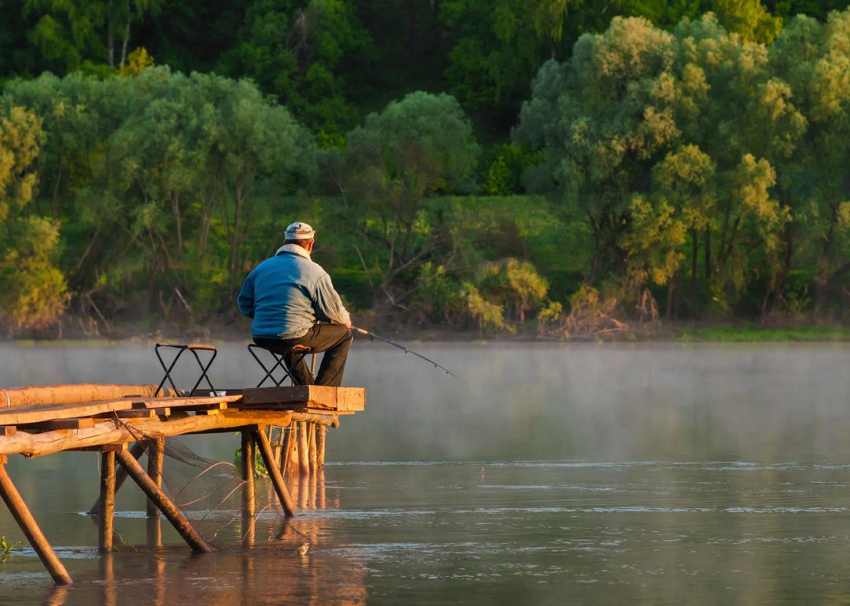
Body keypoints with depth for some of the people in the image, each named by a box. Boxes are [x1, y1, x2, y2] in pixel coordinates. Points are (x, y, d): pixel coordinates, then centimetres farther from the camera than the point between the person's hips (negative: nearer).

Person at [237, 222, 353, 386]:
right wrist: (346, 321, 20)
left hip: (261, 339, 7)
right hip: (295, 338, -7)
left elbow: (244, 304, 19)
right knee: (344, 333, 11)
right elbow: (333, 310, -3)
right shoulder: (314, 271, -6)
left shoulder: (261, 268, 11)